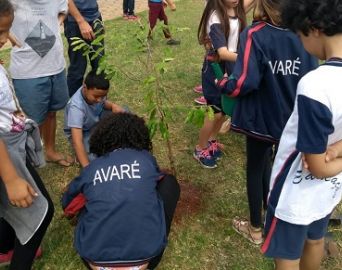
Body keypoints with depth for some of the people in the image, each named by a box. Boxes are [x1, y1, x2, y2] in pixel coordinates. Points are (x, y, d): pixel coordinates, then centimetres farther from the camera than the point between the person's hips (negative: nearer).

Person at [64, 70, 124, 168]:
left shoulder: (97, 92, -22)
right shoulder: (76, 106, -38)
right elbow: (77, 141, -43)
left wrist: (113, 105, -19)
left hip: (97, 122, 6)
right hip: (82, 133, -6)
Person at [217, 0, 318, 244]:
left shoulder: (255, 35, -21)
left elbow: (245, 81, -27)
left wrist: (223, 84, -7)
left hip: (261, 117, -5)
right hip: (292, 118, 5)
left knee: (255, 170, 16)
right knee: (267, 164, 27)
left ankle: (256, 229, 31)